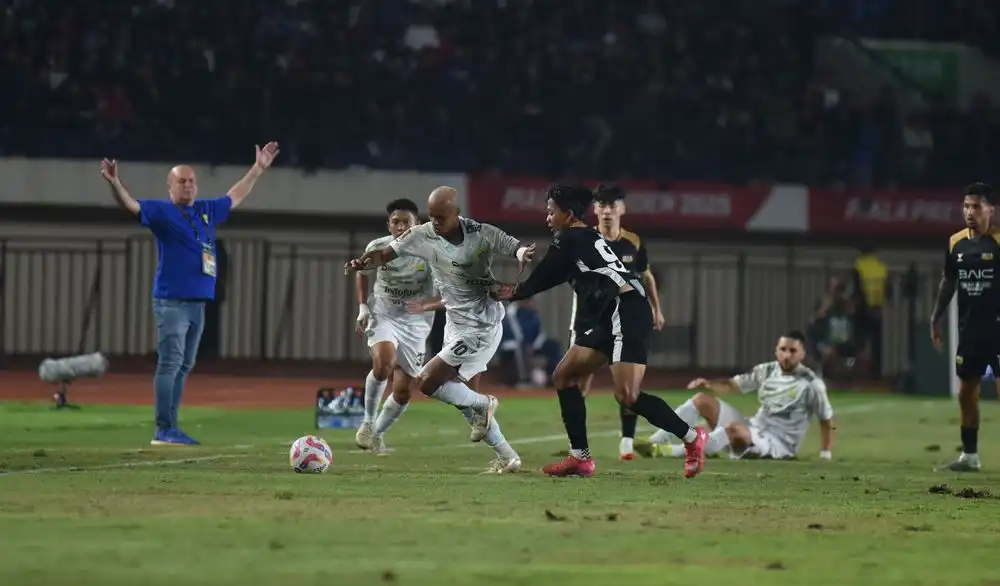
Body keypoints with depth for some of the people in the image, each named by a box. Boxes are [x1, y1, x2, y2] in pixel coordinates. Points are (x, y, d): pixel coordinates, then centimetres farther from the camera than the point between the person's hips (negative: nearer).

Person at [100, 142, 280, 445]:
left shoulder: (207, 211, 16)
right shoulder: (161, 211, -3)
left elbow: (235, 197, 32)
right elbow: (131, 205, -17)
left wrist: (259, 168, 38)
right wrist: (115, 183, -36)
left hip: (199, 301, 8)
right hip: (171, 301, -8)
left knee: (184, 366, 10)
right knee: (170, 363, -10)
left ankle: (171, 428, 14)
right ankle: (164, 430, -11)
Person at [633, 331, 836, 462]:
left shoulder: (811, 384, -11)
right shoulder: (766, 371, 5)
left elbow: (826, 420, -6)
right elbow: (733, 385, 9)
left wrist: (826, 456, -14)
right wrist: (708, 384, -11)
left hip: (779, 444, -7)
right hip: (752, 432, 7)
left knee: (735, 429, -38)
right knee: (702, 400, -3)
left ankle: (675, 451, -46)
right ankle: (655, 442, -15)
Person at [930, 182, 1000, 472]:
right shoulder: (956, 242, 7)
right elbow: (948, 282, 17)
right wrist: (936, 318, 17)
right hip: (969, 329, 6)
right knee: (966, 392, 10)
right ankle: (969, 456, 20)